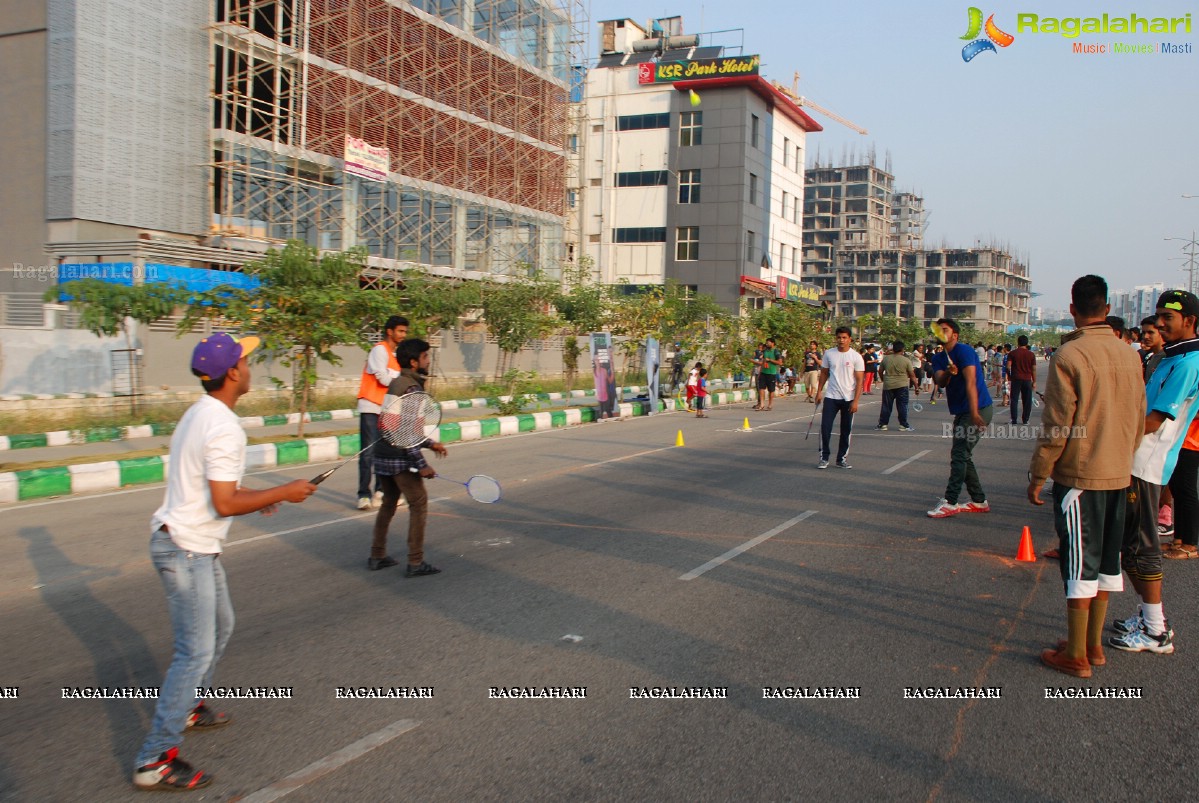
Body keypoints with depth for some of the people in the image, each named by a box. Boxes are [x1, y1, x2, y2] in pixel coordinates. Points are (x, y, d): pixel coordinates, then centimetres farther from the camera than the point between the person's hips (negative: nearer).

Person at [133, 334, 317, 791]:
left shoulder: (200, 414, 8)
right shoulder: (224, 428, -23)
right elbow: (224, 504, -25)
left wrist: (257, 495, 18)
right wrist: (284, 493, -16)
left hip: (192, 546, 10)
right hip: (186, 549, -10)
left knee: (220, 626, 24)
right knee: (195, 651, -7)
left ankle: (186, 707, 40)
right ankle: (155, 761, -1)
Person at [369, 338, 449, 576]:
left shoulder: (396, 383, 13)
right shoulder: (411, 388, -16)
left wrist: (430, 443, 23)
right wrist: (422, 465, -18)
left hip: (382, 455, 9)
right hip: (400, 459, -9)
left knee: (388, 504, 19)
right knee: (419, 505, -1)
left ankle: (377, 556, 25)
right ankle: (415, 563, 1)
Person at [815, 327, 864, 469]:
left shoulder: (856, 357, -5)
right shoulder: (829, 353, 2)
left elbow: (859, 380, -5)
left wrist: (855, 401, -11)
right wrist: (819, 391, 6)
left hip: (848, 399, -1)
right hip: (831, 397, 1)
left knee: (846, 431, 5)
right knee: (825, 427, -6)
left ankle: (841, 459, 16)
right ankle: (824, 458, 5)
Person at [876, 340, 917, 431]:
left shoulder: (885, 358, 0)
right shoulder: (906, 360, -6)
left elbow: (880, 371, 9)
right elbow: (912, 375, -3)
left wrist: (883, 379, 26)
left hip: (888, 386, 2)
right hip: (902, 386, -2)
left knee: (886, 406, 9)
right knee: (902, 406, 4)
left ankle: (882, 424, 12)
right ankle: (903, 426, 5)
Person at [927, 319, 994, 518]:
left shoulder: (964, 351, -13)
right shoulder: (938, 358, 11)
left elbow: (971, 382, -23)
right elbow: (940, 382, -7)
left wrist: (974, 414, -31)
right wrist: (948, 373, -30)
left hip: (978, 410, -9)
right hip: (961, 412, 9)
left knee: (959, 455, -11)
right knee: (963, 457, 13)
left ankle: (950, 502, -8)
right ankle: (979, 501, 21)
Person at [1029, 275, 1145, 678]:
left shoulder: (1070, 355, -15)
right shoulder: (1129, 355, 4)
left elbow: (1057, 427, -15)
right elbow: (1139, 418, 11)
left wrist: (1038, 475, -6)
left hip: (1079, 476, -6)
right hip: (1119, 475, 6)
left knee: (1080, 564, 0)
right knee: (1106, 561, 15)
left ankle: (1075, 656, 8)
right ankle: (1094, 644, 25)